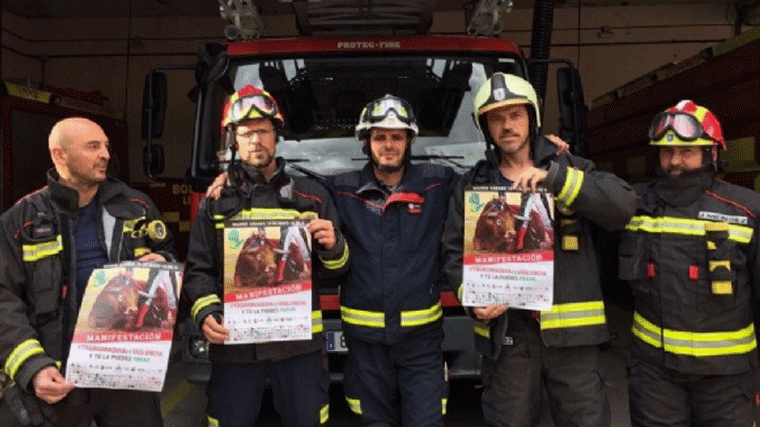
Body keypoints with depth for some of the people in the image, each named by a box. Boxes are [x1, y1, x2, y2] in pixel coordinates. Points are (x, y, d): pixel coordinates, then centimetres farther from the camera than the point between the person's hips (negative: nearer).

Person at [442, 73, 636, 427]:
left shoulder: (569, 169, 5)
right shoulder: (473, 185, 8)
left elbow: (622, 207, -11)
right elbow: (454, 252, 8)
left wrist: (554, 178, -21)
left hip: (569, 329, -1)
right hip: (505, 333, 1)